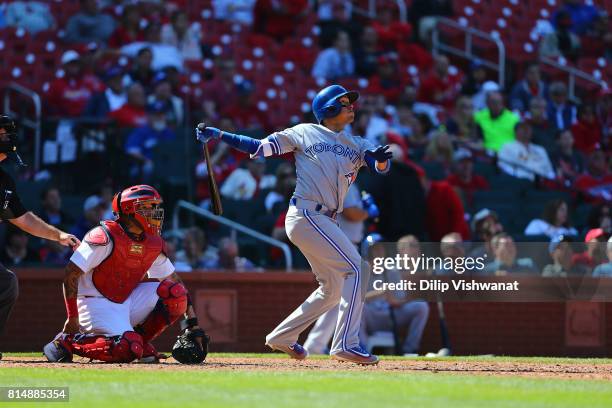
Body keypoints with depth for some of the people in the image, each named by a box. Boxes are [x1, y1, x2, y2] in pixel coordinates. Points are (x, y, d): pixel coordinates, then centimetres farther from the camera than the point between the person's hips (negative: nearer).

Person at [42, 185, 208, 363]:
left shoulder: (153, 244, 5)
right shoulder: (106, 236, -17)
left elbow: (174, 281, 13)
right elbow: (70, 275, -17)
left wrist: (192, 322, 6)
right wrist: (72, 318, -18)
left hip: (127, 301, 7)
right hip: (96, 303, -7)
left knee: (175, 293, -11)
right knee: (127, 350, -30)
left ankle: (140, 340, 1)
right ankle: (67, 341, -11)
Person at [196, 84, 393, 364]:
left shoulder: (356, 145, 18)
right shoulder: (305, 133, 5)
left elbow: (382, 166, 1)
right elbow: (259, 147, 6)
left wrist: (380, 159, -24)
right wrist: (217, 135, -1)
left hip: (324, 222, 7)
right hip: (306, 214, -7)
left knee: (332, 290, 12)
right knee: (354, 268, -17)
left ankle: (282, 337, 25)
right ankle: (346, 344, -22)